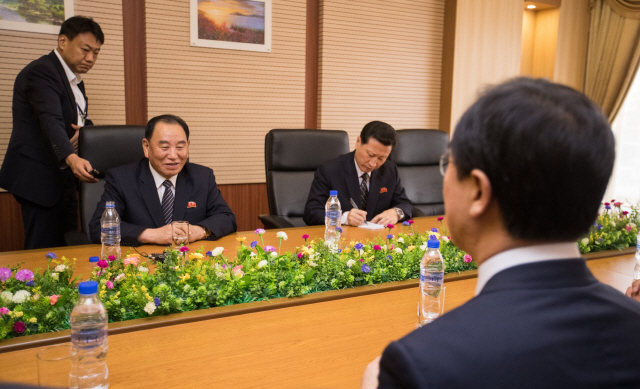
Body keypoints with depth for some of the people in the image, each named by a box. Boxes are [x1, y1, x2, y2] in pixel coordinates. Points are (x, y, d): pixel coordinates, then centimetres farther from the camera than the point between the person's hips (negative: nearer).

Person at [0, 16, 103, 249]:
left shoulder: (74, 78, 16)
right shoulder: (41, 72, -13)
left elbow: (84, 120, 18)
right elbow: (51, 122, -29)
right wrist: (72, 159, -46)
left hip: (63, 178, 9)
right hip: (39, 177, -9)